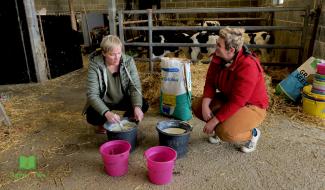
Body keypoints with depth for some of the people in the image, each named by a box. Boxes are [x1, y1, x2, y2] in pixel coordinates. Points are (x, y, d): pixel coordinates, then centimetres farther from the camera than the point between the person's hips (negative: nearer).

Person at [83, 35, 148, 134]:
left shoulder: (128, 61, -18)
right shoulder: (95, 65, -24)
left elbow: (135, 87, -18)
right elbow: (92, 95, -28)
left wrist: (137, 106, -37)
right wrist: (107, 113, -44)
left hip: (123, 100, 2)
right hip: (103, 102, -2)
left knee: (143, 105, -21)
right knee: (92, 117, -29)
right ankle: (103, 123, 9)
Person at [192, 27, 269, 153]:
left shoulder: (248, 67, -33)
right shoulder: (218, 57, -12)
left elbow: (236, 102, -32)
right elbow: (210, 82, -6)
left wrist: (214, 121, -28)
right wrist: (205, 105, -22)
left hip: (251, 106, -7)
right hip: (228, 98, 7)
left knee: (225, 133, -30)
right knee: (197, 106, -8)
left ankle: (252, 133, 5)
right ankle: (220, 129, 15)